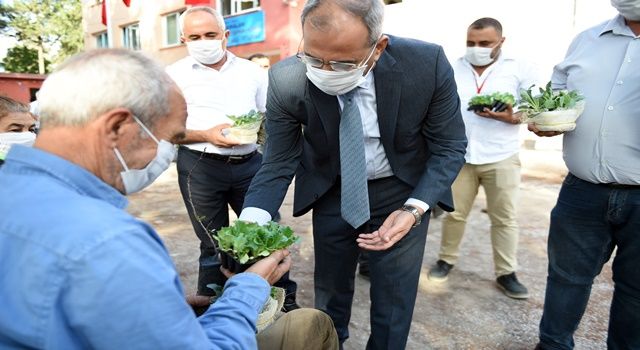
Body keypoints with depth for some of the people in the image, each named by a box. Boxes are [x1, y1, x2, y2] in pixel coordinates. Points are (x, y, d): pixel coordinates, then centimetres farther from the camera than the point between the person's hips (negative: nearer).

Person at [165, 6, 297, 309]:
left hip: (249, 163, 2)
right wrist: (206, 135, -17)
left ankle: (285, 301, 27)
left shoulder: (252, 72, 9)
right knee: (213, 244, 9)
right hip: (199, 167, -2)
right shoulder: (175, 75, 2)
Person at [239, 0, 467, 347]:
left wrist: (413, 210, -27)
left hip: (403, 193, 0)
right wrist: (249, 226, -31)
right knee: (329, 293, 18)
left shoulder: (427, 63, -26)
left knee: (393, 299, 10)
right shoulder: (287, 80, -24)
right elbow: (278, 162, -15)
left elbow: (448, 148, -14)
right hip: (331, 192, 1)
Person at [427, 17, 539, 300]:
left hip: (501, 157, -1)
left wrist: (513, 118, -19)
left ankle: (506, 273, 20)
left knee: (505, 218, 7)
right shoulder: (453, 70, 5)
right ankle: (446, 259, 28)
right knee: (453, 213, 9)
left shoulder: (519, 70, -1)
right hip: (459, 156, 1)